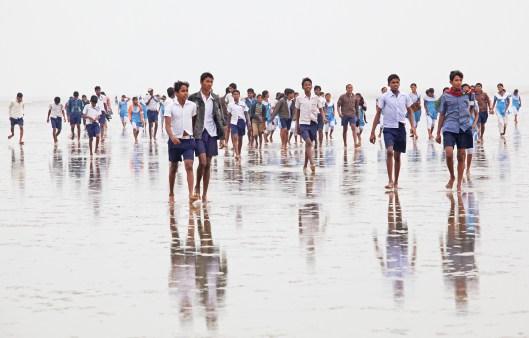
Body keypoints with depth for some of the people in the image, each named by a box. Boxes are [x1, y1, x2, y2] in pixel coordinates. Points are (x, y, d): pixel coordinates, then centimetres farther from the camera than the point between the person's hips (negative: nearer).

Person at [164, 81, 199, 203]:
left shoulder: (192, 105, 1)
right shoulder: (171, 106, -7)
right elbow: (167, 124, -13)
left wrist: (195, 136, 12)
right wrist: (172, 137, -29)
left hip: (188, 139, 1)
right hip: (175, 140, -1)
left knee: (189, 166, -13)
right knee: (173, 167, 12)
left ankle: (191, 194, -22)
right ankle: (171, 193, 27)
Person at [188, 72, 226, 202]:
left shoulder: (216, 99, 7)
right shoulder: (194, 98, -3)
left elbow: (220, 118, 10)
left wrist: (222, 137, 6)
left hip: (211, 133, 4)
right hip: (198, 133, -4)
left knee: (208, 164, 5)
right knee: (203, 161, -16)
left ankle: (204, 194, 11)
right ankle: (197, 186, 8)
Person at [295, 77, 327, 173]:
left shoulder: (316, 98, 5)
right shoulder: (299, 98, 2)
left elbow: (321, 109, 8)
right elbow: (297, 112, 10)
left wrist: (324, 117, -13)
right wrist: (297, 125, 12)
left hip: (313, 123, 3)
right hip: (303, 123, -2)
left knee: (308, 144, 10)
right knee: (308, 142, -22)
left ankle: (305, 165, 23)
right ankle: (312, 164, -30)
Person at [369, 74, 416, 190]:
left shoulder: (405, 97, 5)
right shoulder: (384, 97, -2)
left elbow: (410, 112, 16)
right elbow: (378, 114, 1)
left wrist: (413, 126, 2)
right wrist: (372, 132, -1)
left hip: (401, 128, 3)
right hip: (389, 128, -3)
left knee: (397, 156, 9)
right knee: (390, 151, -22)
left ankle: (396, 182, 19)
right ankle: (390, 181, -20)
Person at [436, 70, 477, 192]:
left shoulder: (467, 94, 6)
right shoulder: (446, 96, 3)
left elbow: (473, 108, 22)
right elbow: (442, 115, 10)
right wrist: (438, 133, 11)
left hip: (464, 128, 2)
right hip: (450, 128, -2)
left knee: (461, 156, 3)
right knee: (449, 153, -17)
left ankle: (459, 183, 12)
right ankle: (452, 177, 7)